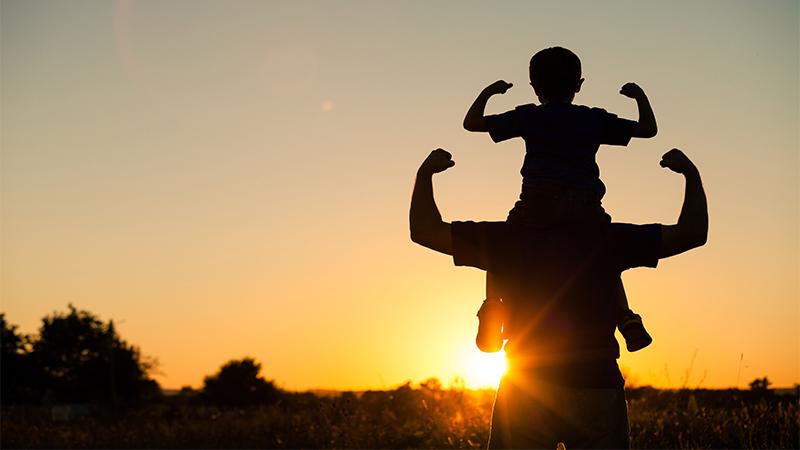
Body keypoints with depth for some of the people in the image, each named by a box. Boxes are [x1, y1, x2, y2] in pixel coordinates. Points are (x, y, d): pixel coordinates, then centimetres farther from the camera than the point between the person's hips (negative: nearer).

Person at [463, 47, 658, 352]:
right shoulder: (595, 120, 16)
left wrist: (488, 93, 32)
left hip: (538, 205, -2)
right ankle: (626, 318, 9)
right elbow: (648, 130, 23)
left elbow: (471, 123, 15)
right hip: (585, 209, 2)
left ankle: (492, 313, -3)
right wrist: (640, 97, 38)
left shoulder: (528, 117, 11)